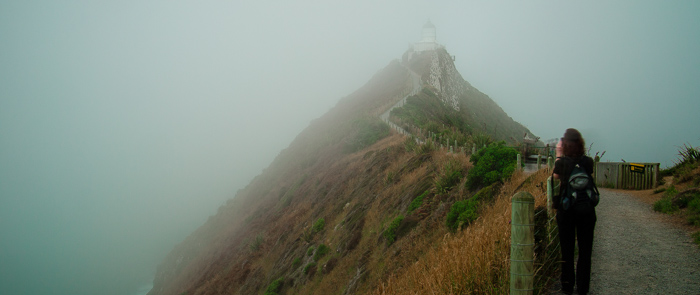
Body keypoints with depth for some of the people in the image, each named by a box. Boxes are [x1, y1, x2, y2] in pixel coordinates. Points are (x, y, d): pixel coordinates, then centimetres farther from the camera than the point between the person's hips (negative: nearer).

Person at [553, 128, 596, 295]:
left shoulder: (563, 162, -10)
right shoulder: (588, 161, -4)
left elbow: (555, 176, 9)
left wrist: (558, 156, 11)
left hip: (566, 210, -1)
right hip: (587, 210, 2)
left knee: (567, 250, 10)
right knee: (585, 250, 11)